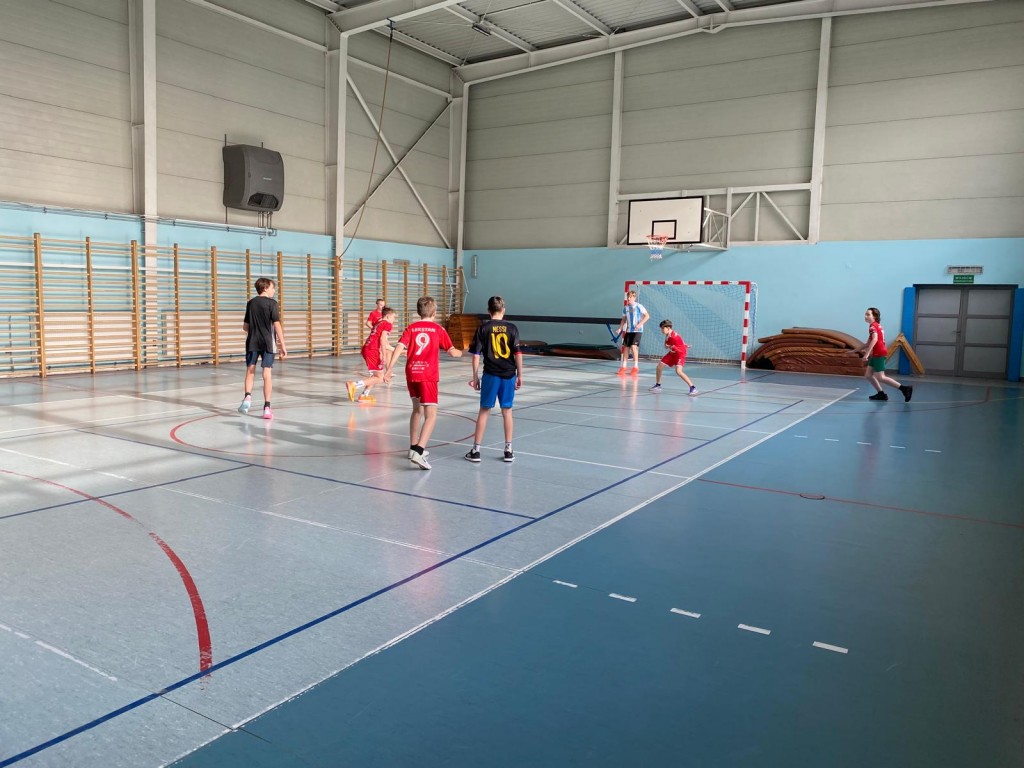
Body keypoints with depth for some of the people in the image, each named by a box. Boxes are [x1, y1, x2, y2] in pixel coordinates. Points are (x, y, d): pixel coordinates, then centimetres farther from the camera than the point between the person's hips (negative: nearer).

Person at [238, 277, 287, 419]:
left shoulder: (251, 303, 9)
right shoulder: (272, 303, -5)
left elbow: (245, 326, 12)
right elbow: (277, 326, -11)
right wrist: (282, 346, -7)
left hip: (252, 342, 4)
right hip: (268, 342, -3)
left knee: (250, 370, 15)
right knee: (267, 373, -2)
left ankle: (248, 396, -5)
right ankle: (267, 407, -2)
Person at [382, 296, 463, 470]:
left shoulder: (410, 328, 9)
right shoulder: (438, 329, 3)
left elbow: (399, 348, -4)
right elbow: (452, 352, 3)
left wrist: (389, 369, -6)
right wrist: (462, 353, 25)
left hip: (411, 374, 5)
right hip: (428, 376, -5)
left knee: (417, 410, 23)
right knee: (431, 415, -8)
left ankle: (414, 447, 30)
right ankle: (418, 451, -25)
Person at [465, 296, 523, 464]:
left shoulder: (483, 328, -2)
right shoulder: (512, 328, 0)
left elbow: (476, 355, -3)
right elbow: (518, 354, -2)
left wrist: (475, 377, 3)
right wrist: (520, 375, 6)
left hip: (490, 375, -1)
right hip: (509, 375, 1)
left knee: (484, 411, 6)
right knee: (507, 411, 10)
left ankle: (476, 450, 9)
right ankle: (508, 450, 15)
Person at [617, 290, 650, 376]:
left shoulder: (639, 306, -8)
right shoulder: (625, 308, 8)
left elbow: (647, 316, -10)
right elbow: (624, 319, 17)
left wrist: (640, 324, -21)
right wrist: (620, 328, 4)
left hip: (637, 330, -6)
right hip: (628, 331, 6)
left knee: (634, 346, -17)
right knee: (626, 347, 6)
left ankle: (636, 367, -8)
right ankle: (623, 367, 15)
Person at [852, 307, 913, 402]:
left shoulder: (873, 326, -11)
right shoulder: (877, 326, 19)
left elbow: (875, 339, -29)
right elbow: (868, 343, 25)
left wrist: (867, 354, -36)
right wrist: (855, 351, 29)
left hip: (879, 354, -9)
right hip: (876, 354, 9)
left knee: (880, 377, -9)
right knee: (868, 375, 10)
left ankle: (905, 389, -9)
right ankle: (881, 394, 13)